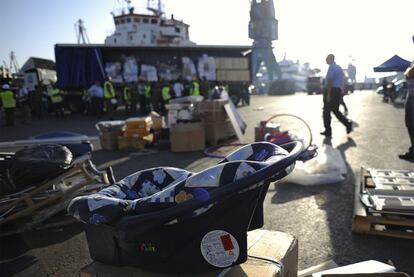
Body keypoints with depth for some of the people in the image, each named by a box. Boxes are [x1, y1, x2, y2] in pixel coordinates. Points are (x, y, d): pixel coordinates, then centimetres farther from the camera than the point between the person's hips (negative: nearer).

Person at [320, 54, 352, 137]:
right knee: (336, 110, 17)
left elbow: (330, 81, -20)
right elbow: (341, 81, 19)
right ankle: (348, 124, 2)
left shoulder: (331, 68, -12)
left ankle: (328, 131, 7)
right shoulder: (339, 68, 16)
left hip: (331, 90, -8)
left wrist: (328, 94, -21)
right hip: (338, 91, 8)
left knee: (327, 111, 2)